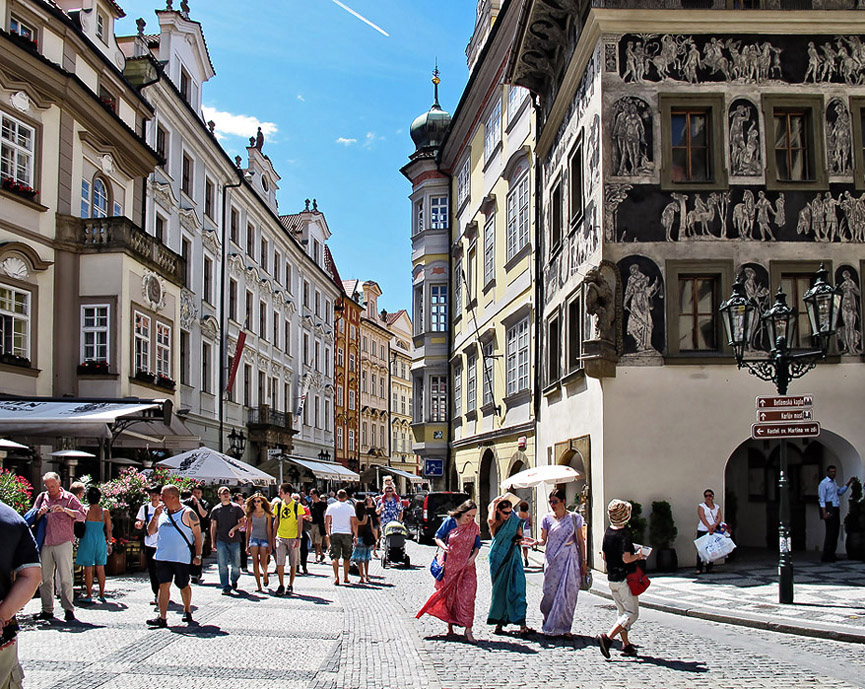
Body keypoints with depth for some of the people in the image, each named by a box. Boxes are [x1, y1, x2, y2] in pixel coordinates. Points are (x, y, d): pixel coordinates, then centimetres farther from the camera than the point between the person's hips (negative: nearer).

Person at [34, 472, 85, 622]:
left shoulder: (69, 498, 4)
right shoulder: (42, 497, 16)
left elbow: (82, 515, -4)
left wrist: (65, 510, -17)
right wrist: (39, 514, -4)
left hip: (63, 543, -4)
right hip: (45, 544, 4)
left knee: (65, 577, -8)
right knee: (44, 578, 4)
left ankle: (68, 609, -3)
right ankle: (47, 610, 12)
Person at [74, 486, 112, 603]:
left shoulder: (85, 510, -8)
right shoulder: (105, 512, -2)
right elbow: (109, 529, 3)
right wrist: (109, 543, 13)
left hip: (87, 540, -2)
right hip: (101, 541, 2)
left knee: (88, 568, 3)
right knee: (100, 568, 11)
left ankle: (88, 595, 4)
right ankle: (102, 595, 15)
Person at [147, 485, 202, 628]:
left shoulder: (187, 513, -6)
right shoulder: (162, 513, 10)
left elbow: (198, 535, -5)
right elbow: (150, 532, 12)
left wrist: (198, 555, -9)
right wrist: (155, 517, -4)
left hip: (183, 557, -4)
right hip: (163, 556, 4)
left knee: (183, 585, 9)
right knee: (163, 585, -4)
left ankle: (187, 611, 30)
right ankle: (162, 617, -5)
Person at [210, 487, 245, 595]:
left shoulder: (236, 508, 6)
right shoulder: (216, 510, 9)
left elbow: (242, 521, 7)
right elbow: (213, 526, 12)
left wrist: (234, 529, -10)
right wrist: (212, 541, 7)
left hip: (234, 540, 0)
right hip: (221, 540, 0)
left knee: (236, 565, 4)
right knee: (222, 565, -7)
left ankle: (234, 580, 31)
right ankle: (225, 587, -2)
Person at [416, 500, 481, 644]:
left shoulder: (475, 527, 1)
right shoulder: (450, 522, -6)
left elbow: (477, 546, 9)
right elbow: (438, 537, -1)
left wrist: (473, 556, -10)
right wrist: (443, 546, -21)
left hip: (467, 567, 1)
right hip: (449, 565, -1)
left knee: (467, 597, -9)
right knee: (449, 595, 9)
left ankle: (468, 631, -8)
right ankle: (450, 626, 27)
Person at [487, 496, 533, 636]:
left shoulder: (515, 521, 5)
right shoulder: (495, 522, -3)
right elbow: (490, 520, -27)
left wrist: (520, 540, -7)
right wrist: (493, 505, -15)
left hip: (512, 557, 2)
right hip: (498, 557, -1)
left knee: (517, 587, -9)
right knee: (499, 589, 2)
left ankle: (522, 625, -14)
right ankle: (499, 624, 13)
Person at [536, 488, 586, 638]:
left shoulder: (574, 518, 4)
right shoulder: (547, 519, 5)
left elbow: (581, 541, 7)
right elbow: (543, 540, 3)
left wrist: (583, 561, 4)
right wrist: (536, 542, -20)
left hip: (571, 558, 0)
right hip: (553, 559, 0)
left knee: (569, 593, -4)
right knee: (551, 592, -2)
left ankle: (564, 627, 4)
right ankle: (550, 625, 16)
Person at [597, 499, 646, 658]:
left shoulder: (607, 532, 5)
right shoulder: (624, 533, -17)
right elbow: (626, 559, -23)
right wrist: (637, 556, -4)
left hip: (611, 578, 8)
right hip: (624, 578, -8)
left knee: (622, 612, 17)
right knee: (632, 613, -1)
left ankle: (626, 645, 19)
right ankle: (607, 638, -15)